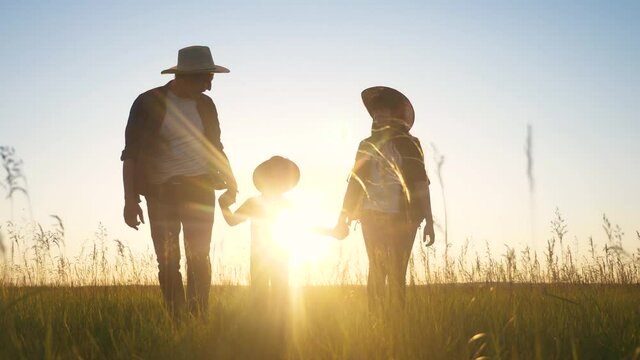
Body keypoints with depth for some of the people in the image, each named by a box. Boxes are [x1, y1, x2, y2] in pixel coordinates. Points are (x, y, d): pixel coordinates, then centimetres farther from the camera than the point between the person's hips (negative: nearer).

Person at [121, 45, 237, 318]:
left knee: (199, 257, -5)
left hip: (200, 190, 2)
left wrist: (230, 181, 4)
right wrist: (130, 200, -12)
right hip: (161, 193, -2)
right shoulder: (149, 104, -4)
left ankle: (199, 319, 1)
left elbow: (215, 148, 19)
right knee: (168, 261, -3)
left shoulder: (205, 105, 8)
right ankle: (177, 322, 2)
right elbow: (130, 154, -4)